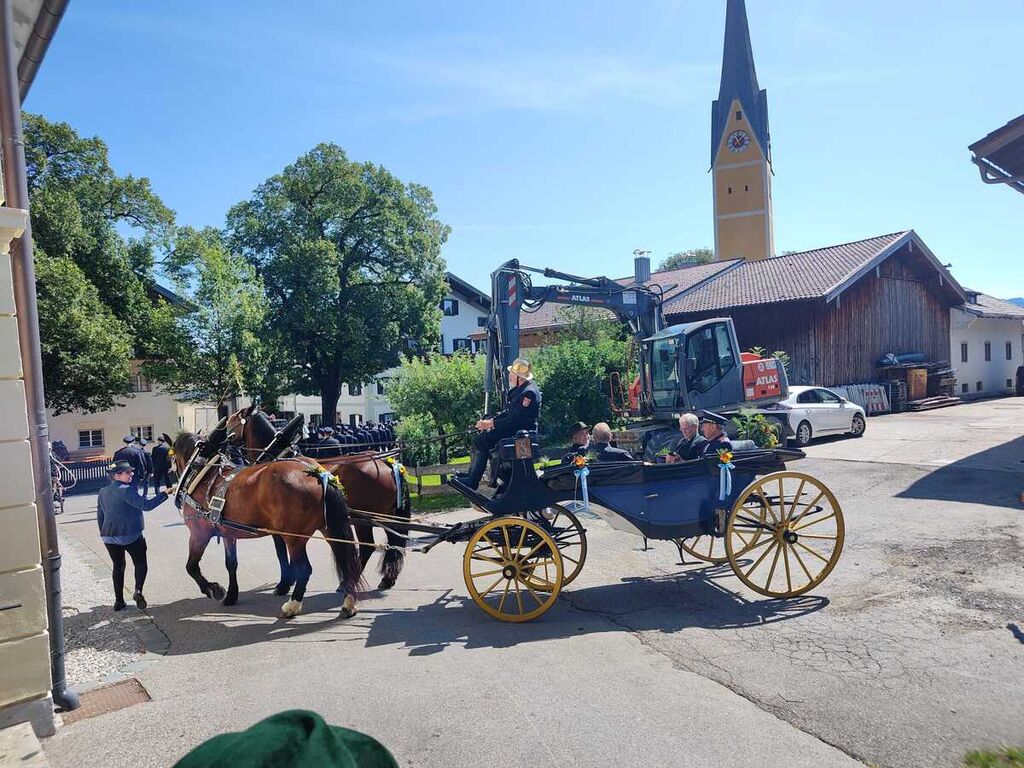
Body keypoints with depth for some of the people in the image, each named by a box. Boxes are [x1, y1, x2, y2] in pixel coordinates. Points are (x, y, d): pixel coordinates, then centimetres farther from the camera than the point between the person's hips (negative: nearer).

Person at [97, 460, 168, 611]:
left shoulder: (103, 492, 9)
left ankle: (118, 601, 17)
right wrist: (164, 494, -21)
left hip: (109, 537, 6)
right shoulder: (126, 490, -15)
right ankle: (138, 590, -12)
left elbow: (100, 515, 16)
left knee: (118, 567, 17)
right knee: (140, 564, 10)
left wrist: (104, 534, 25)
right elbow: (146, 505, -24)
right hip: (131, 535, -6)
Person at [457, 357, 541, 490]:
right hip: (515, 427, 11)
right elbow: (509, 412, 16)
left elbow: (514, 420, -26)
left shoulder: (529, 393, -24)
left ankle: (473, 481, -9)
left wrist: (491, 424, -18)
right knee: (483, 433, 13)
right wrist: (491, 420, 3)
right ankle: (472, 473, 14)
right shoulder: (520, 389, 10)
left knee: (482, 441, -16)